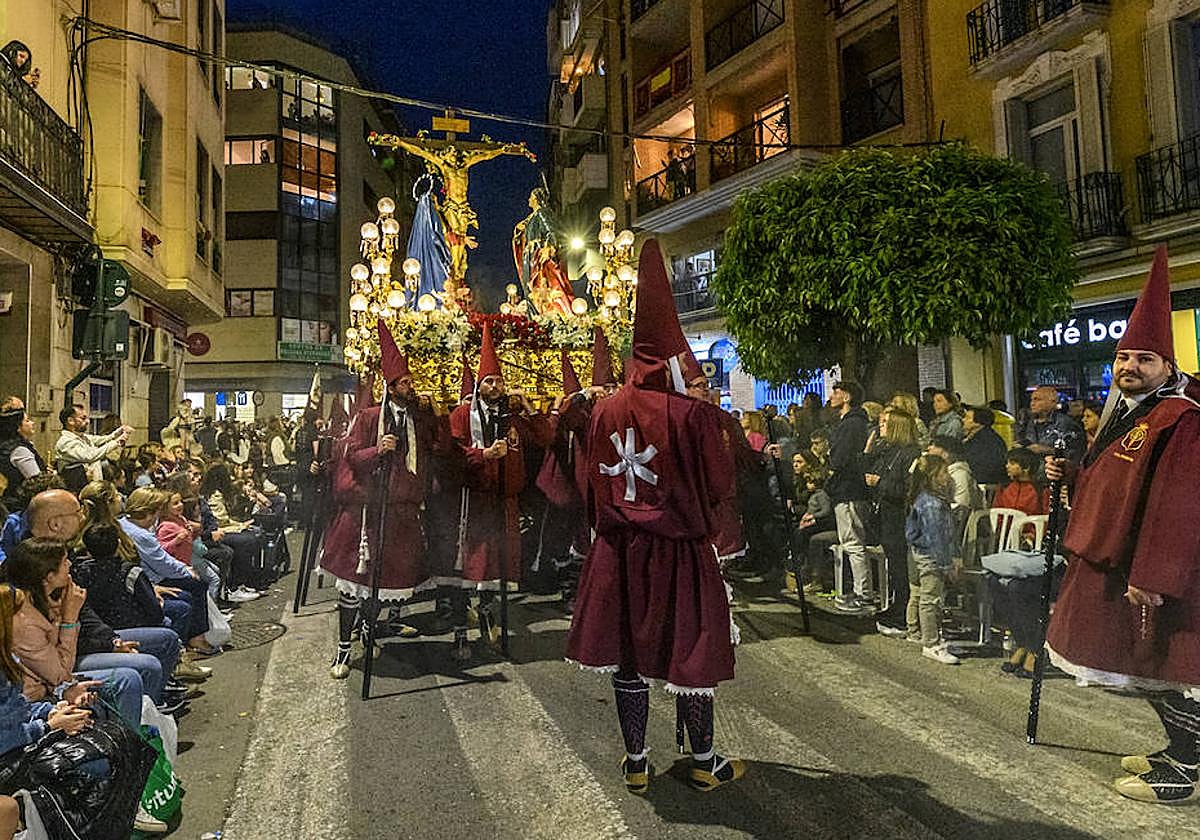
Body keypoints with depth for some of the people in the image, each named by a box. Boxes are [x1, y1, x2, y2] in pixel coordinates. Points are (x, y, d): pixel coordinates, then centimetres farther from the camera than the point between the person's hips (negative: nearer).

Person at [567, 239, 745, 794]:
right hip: (679, 547, -3)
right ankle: (704, 762, 25)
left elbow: (594, 483, 7)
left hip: (618, 548, 4)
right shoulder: (691, 413, -13)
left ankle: (635, 763, 25)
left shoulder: (604, 411, 0)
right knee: (689, 648, 10)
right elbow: (720, 483, -7)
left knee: (628, 652, 13)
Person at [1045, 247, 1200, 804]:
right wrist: (1068, 473, 8)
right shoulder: (1125, 413, 14)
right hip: (1110, 561, 10)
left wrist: (1150, 576, -27)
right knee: (1144, 665, 19)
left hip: (1151, 572, -10)